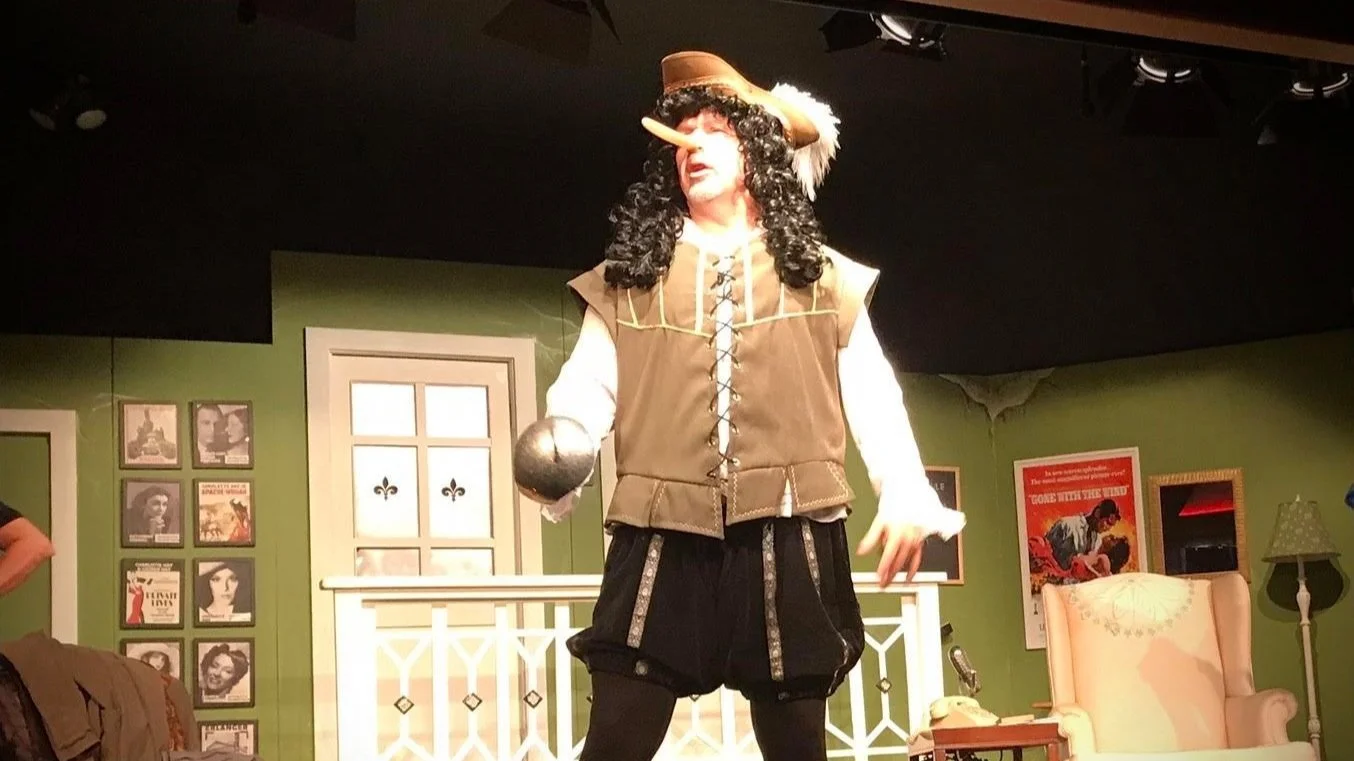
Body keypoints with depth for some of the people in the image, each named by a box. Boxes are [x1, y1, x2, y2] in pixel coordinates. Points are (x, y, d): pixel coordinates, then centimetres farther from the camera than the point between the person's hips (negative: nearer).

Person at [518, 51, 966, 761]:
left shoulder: (820, 274, 15)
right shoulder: (629, 275, 15)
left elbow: (871, 393, 11)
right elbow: (586, 385, 6)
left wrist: (905, 493, -2)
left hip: (786, 538, 0)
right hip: (661, 539, 0)